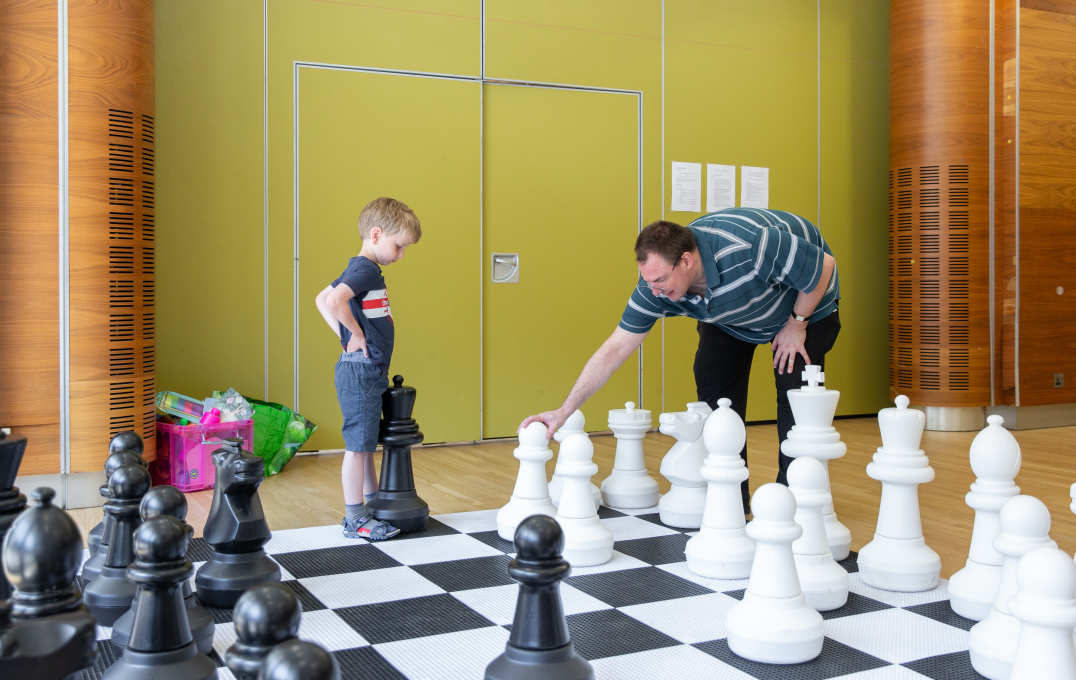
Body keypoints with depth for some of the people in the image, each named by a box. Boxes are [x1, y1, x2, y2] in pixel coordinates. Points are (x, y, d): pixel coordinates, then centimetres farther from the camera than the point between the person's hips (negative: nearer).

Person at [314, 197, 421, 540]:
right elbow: (333, 300, -35)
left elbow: (321, 299, 23)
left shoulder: (361, 270, 13)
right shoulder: (365, 269, -17)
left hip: (369, 372, 10)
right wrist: (355, 333, -20)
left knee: (366, 443, 18)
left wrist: (345, 335, 13)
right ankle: (355, 519, 4)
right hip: (361, 372, -10)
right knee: (358, 444, -3)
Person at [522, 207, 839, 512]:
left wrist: (797, 325, -20)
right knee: (713, 386, -6)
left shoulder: (750, 248, -45)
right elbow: (614, 350, -25)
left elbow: (825, 266, -29)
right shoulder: (656, 287, -29)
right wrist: (563, 412, -29)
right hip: (730, 317, 4)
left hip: (805, 303, -4)